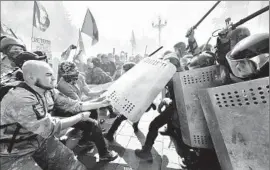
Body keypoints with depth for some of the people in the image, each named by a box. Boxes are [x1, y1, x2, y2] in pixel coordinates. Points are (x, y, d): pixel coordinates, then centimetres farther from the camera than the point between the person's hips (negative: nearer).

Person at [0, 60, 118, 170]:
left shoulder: (49, 91, -5)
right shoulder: (21, 100, -30)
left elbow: (74, 105, -3)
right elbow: (50, 128, -27)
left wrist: (101, 103, -6)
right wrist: (80, 117, -17)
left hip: (42, 140, 7)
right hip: (14, 153, -6)